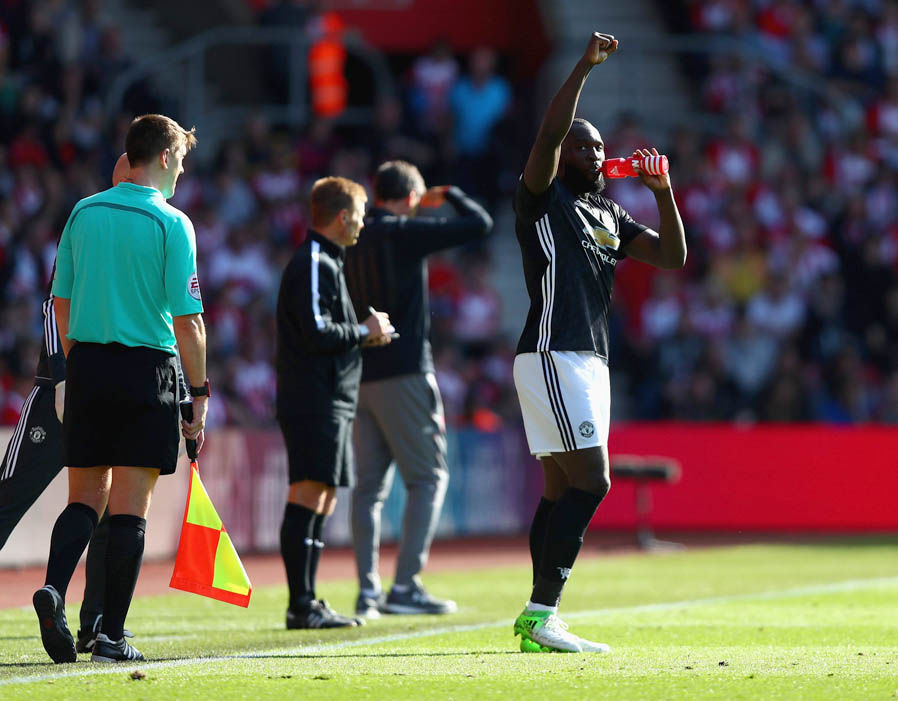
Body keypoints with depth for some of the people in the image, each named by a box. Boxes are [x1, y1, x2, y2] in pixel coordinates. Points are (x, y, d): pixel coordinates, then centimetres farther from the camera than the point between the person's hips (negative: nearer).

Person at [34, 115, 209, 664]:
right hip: (147, 369, -4)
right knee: (130, 506, 0)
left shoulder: (84, 213, 7)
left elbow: (62, 303, 11)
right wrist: (200, 394, -3)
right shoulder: (171, 224, -8)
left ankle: (55, 587, -13)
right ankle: (111, 635, 0)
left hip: (87, 368, 4)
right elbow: (188, 321, -10)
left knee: (86, 496, 13)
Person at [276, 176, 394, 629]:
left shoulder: (325, 263, 22)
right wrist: (365, 331, -7)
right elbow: (317, 332, -20)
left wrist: (364, 335, 12)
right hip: (314, 401, -11)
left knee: (323, 501, 11)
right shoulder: (314, 264, -11)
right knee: (308, 496, -12)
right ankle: (301, 605, -15)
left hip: (330, 401, 11)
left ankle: (307, 603, 13)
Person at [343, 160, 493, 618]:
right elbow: (479, 224, -6)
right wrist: (449, 195, 10)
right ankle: (405, 587, -11)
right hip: (405, 371, -6)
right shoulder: (406, 233, -8)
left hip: (359, 374, 6)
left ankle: (367, 591, 4)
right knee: (428, 477, -1)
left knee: (369, 484, 9)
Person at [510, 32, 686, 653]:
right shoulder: (543, 199, -3)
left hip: (590, 361, 9)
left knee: (562, 491, 5)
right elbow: (550, 133, -20)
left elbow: (673, 256, 17)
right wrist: (585, 67, -20)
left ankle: (537, 622, 4)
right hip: (551, 357, -9)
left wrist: (664, 193, 5)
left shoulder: (609, 216, 20)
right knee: (591, 481, -15)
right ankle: (542, 613, -16)